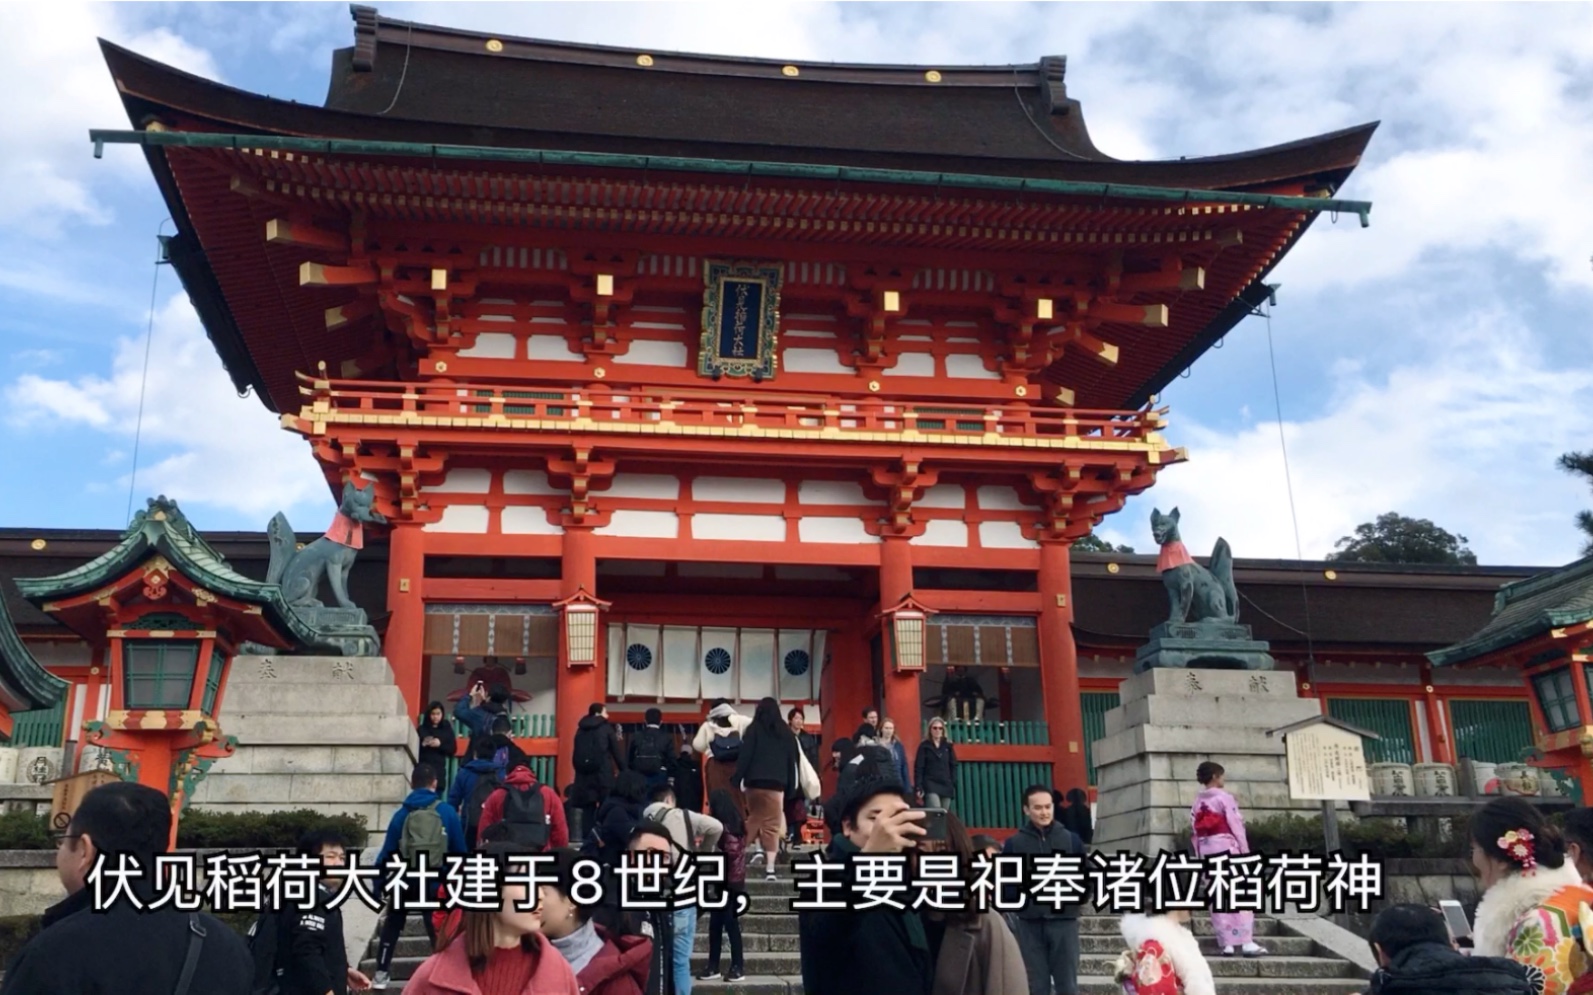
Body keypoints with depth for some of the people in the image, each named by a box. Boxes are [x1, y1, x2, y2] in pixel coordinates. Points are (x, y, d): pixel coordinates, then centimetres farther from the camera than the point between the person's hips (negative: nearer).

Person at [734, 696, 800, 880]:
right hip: (777, 783, 1)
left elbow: (745, 755, -6)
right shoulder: (785, 732, 11)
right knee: (772, 824, -2)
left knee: (754, 816, 21)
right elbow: (793, 758, 11)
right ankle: (769, 868, -9)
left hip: (755, 781, -1)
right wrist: (791, 785, 14)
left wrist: (737, 779, -7)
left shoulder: (754, 729, 2)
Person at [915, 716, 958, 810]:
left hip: (946, 786, 4)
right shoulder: (924, 746, 2)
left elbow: (953, 766, 12)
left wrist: (953, 785, 4)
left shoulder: (948, 746, 11)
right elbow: (918, 768, -2)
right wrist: (919, 787, -10)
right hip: (930, 786, -4)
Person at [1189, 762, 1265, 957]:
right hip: (1227, 848, -5)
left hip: (1207, 851, 6)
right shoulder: (1223, 798, -6)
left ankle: (1227, 943, 1)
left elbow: (1194, 832, 9)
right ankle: (1247, 942, -8)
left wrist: (1199, 856, 12)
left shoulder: (1197, 802, 11)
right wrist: (1246, 851, -5)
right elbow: (1236, 826, -9)